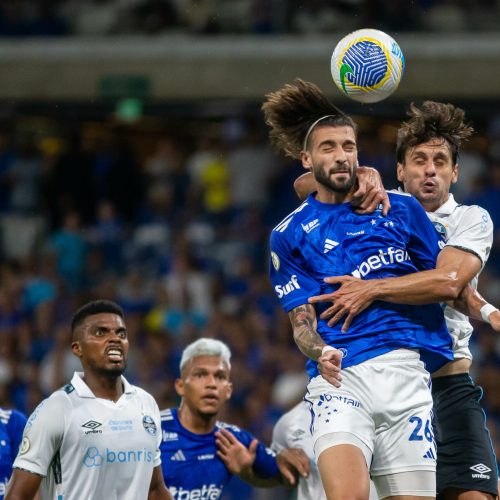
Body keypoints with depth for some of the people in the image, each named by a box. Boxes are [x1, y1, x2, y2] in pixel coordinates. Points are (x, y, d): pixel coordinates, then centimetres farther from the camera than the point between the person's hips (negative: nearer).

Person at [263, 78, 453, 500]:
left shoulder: (402, 209, 14)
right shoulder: (289, 235, 11)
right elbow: (302, 321, 6)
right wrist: (319, 352, -14)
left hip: (408, 370, 2)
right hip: (340, 377, -2)